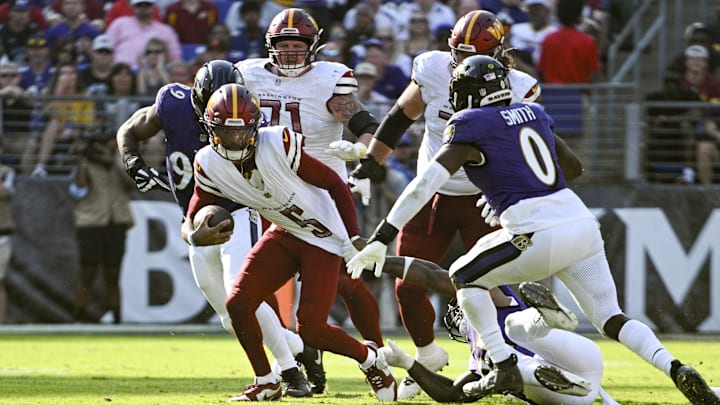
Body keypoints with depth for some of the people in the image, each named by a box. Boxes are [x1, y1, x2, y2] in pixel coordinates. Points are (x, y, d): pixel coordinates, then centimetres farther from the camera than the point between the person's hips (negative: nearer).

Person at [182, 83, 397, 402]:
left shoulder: (279, 146, -29)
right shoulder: (209, 164, -12)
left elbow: (335, 184, -18)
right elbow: (190, 223, -7)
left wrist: (354, 238, -20)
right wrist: (196, 236, -32)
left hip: (323, 236, -6)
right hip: (284, 234, 6)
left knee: (310, 330, -12)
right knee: (238, 304, -6)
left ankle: (369, 359, 18)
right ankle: (266, 384, 15)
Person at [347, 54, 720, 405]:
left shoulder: (470, 126, 0)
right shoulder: (533, 114, 20)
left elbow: (424, 185, -9)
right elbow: (574, 167, 32)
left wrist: (381, 238, -10)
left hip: (541, 237, -6)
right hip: (582, 222, 6)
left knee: (465, 276, 15)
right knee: (611, 319, 16)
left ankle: (504, 369, 5)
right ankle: (676, 369, -6)